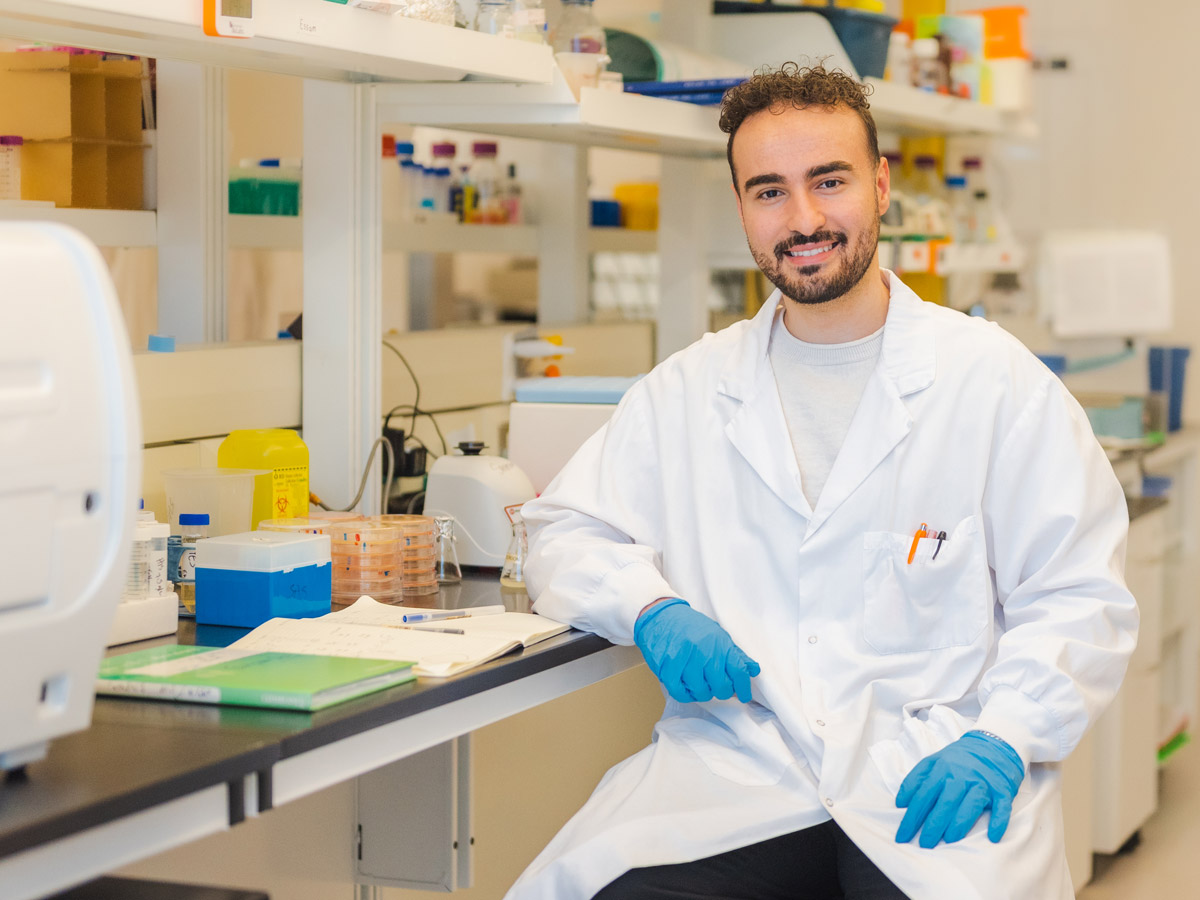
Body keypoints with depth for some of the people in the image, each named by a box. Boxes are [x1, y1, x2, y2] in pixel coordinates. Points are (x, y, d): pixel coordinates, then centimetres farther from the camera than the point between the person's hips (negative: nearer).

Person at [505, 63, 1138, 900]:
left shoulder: (997, 380, 5)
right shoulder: (688, 390, 14)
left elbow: (1080, 600, 4)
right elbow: (565, 533, 17)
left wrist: (1001, 740, -12)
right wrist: (652, 611, -4)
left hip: (928, 779, -1)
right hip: (733, 765, 1)